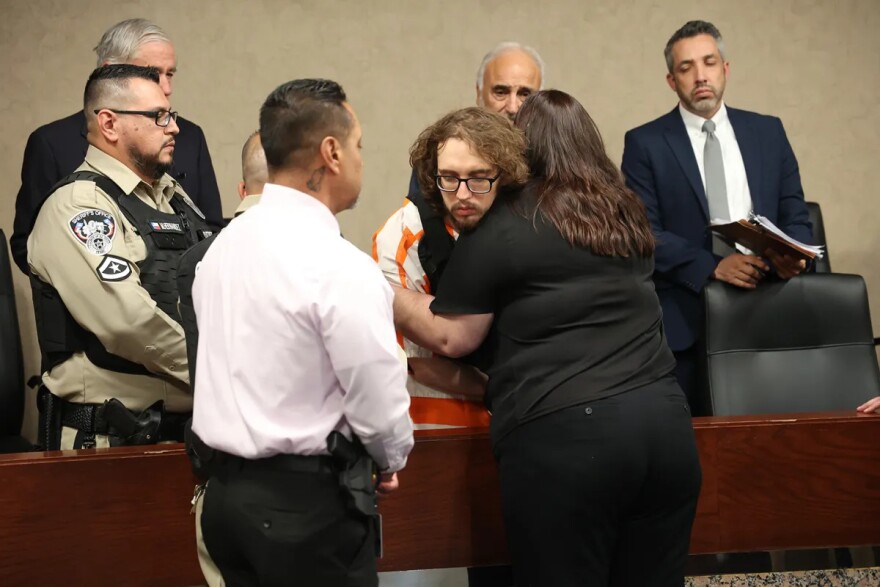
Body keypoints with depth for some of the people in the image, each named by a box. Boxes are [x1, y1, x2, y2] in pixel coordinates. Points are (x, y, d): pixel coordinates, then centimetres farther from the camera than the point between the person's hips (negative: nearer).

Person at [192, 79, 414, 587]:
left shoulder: (224, 244, 6)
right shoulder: (340, 266, -19)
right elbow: (380, 406, -15)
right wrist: (392, 460, 4)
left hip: (225, 490, 8)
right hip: (306, 504, -8)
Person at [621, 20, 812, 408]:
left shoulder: (768, 132, 12)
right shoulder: (645, 143, 2)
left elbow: (796, 216, 12)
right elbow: (645, 233, -6)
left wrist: (791, 255, -11)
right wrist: (713, 266, -20)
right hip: (684, 321, -2)